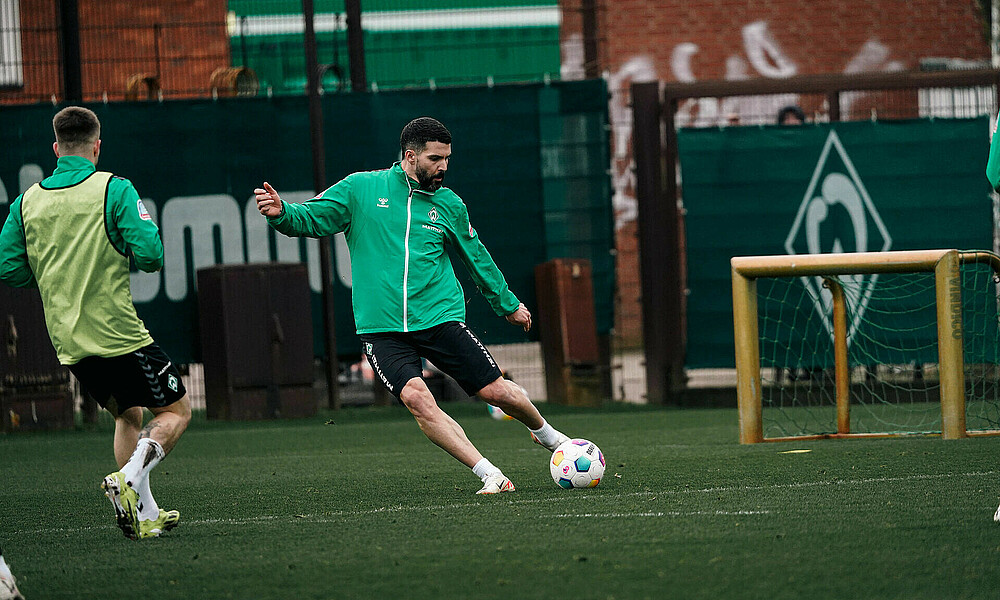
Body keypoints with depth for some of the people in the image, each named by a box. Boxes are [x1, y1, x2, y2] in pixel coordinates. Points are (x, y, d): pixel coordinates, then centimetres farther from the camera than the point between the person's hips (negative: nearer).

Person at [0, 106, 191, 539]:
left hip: (67, 342, 6)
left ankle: (145, 515, 15)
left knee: (128, 414, 23)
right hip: (118, 335, -6)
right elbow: (150, 255, -15)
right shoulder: (113, 189, -9)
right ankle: (130, 479, -16)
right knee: (176, 411, 7)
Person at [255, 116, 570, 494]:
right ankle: (491, 476, -18)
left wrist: (508, 304, 30)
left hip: (440, 318, 2)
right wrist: (281, 214, -21)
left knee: (497, 391, -4)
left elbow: (477, 258, 22)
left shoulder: (448, 204, 8)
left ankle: (546, 434, 30)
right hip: (382, 330, -2)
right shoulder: (361, 188, 1)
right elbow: (309, 219, 1)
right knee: (416, 397, -24)